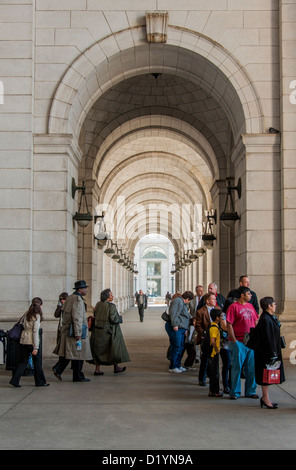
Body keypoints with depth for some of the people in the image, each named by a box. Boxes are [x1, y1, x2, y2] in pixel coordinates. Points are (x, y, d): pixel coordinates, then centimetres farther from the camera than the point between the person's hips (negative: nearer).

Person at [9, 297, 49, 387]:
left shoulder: (27, 314, 10)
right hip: (31, 341, -6)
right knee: (37, 361, 7)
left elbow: (24, 326, 14)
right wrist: (35, 348, -14)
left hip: (23, 341, 6)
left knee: (23, 361, 11)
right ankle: (40, 382, 17)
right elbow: (35, 332, -14)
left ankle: (15, 380, 3)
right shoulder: (37, 316, -11)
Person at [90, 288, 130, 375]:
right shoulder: (111, 306, -17)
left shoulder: (98, 304, 3)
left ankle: (97, 369, 8)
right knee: (114, 348, 11)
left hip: (98, 329, 6)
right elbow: (113, 319, -22)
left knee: (99, 350, 11)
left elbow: (95, 316, 11)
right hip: (109, 331, -6)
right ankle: (116, 367, 23)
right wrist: (120, 318, -3)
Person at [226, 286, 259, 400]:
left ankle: (250, 391, 20)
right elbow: (229, 325, -10)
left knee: (251, 368, 9)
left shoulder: (250, 306, 14)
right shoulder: (233, 307, -7)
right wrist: (234, 341, -13)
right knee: (237, 367, -1)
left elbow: (256, 322, 19)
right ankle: (235, 392, 9)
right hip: (238, 342, -6)